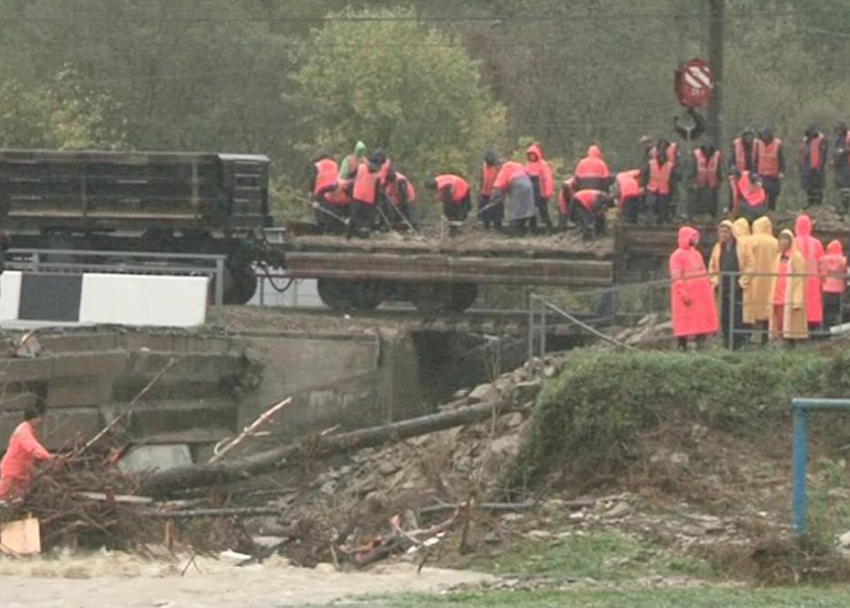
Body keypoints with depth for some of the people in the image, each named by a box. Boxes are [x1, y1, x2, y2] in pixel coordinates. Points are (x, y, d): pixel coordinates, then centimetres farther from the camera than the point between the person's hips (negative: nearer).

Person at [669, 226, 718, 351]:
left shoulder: (696, 254, 19)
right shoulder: (677, 256, -5)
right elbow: (676, 278, -12)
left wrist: (709, 288, 14)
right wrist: (683, 294, -20)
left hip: (701, 295, 7)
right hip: (687, 297, -7)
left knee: (702, 321, 1)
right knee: (684, 322, -6)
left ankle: (700, 345, 1)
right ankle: (683, 347, -3)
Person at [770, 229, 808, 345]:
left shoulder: (797, 257, -4)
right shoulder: (779, 257, 17)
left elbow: (799, 279, -9)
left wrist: (796, 301, -15)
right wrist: (772, 298, 12)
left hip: (790, 298, -6)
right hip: (778, 298, 6)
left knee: (790, 327, -9)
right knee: (780, 327, 1)